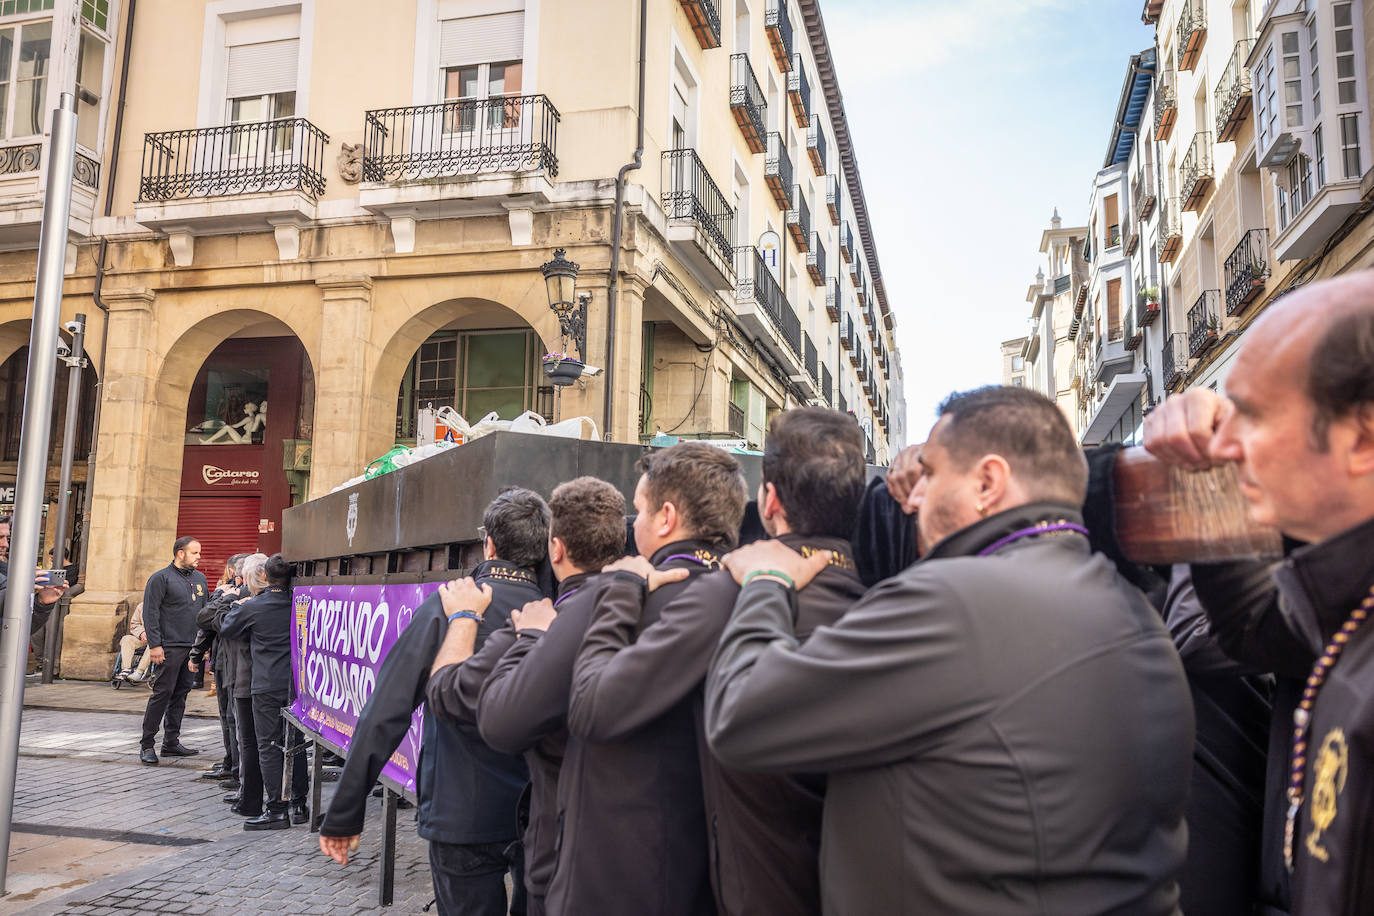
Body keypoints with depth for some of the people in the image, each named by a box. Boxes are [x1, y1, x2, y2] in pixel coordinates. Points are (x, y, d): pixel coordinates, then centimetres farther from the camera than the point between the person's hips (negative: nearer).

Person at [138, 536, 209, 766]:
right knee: (163, 693, -6)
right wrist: (154, 644, -16)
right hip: (170, 646, -7)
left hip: (192, 647, 7)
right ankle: (147, 744, 3)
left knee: (181, 693, 10)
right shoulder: (160, 578, -5)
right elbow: (150, 613, -10)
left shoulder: (199, 578, 15)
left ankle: (171, 742, 18)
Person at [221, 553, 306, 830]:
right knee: (295, 744, 13)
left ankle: (277, 810, 2)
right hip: (296, 684, 4)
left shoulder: (252, 607, -8)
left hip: (267, 687, -4)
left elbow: (226, 628, 7)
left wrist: (236, 603, 22)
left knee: (269, 747, 2)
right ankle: (299, 804, 19)